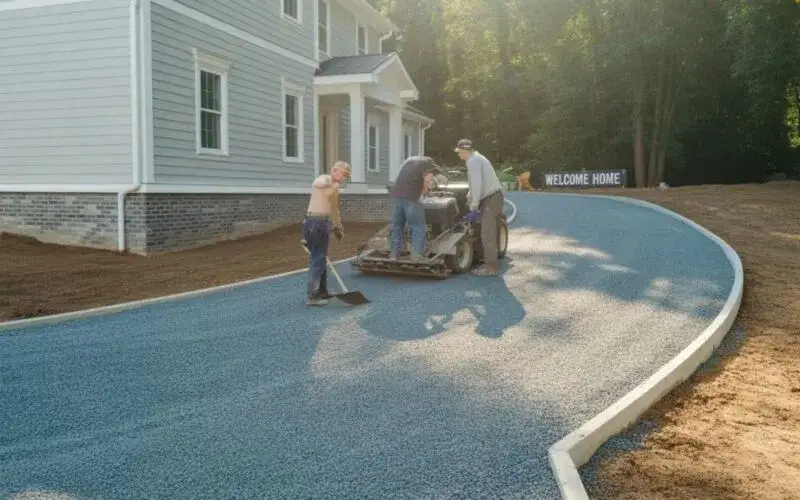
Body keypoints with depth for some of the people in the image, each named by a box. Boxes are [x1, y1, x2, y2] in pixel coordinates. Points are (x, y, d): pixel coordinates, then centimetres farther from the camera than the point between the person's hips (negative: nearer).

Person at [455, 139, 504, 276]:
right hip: (489, 199, 10)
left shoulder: (473, 161, -13)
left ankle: (492, 267, -10)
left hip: (491, 199, -10)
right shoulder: (477, 158, 19)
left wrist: (474, 205, -14)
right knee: (487, 233, 13)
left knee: (487, 234, -11)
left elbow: (477, 184, -21)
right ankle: (489, 263, 19)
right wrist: (470, 200, 24)